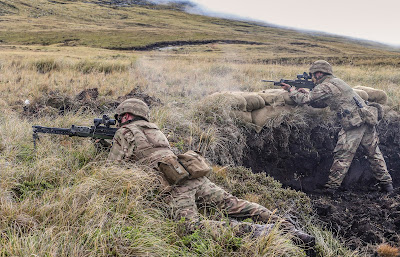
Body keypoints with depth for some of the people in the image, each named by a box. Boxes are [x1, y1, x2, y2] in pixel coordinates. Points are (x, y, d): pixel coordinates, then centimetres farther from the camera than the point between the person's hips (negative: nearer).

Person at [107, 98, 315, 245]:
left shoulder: (125, 132, 10)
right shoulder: (153, 128, 31)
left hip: (173, 185, -7)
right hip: (194, 176, 8)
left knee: (193, 226, -23)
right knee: (233, 204, 1)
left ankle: (256, 231, -31)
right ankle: (289, 229, -6)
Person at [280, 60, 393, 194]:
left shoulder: (325, 86, -7)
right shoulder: (336, 81, 21)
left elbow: (303, 100, -5)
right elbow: (322, 103, 28)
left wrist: (291, 89, 11)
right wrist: (307, 93, 20)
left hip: (355, 124, -8)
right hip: (368, 118, 8)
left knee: (342, 156, -3)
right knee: (374, 153, 16)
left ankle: (331, 187, 3)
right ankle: (386, 183, 23)